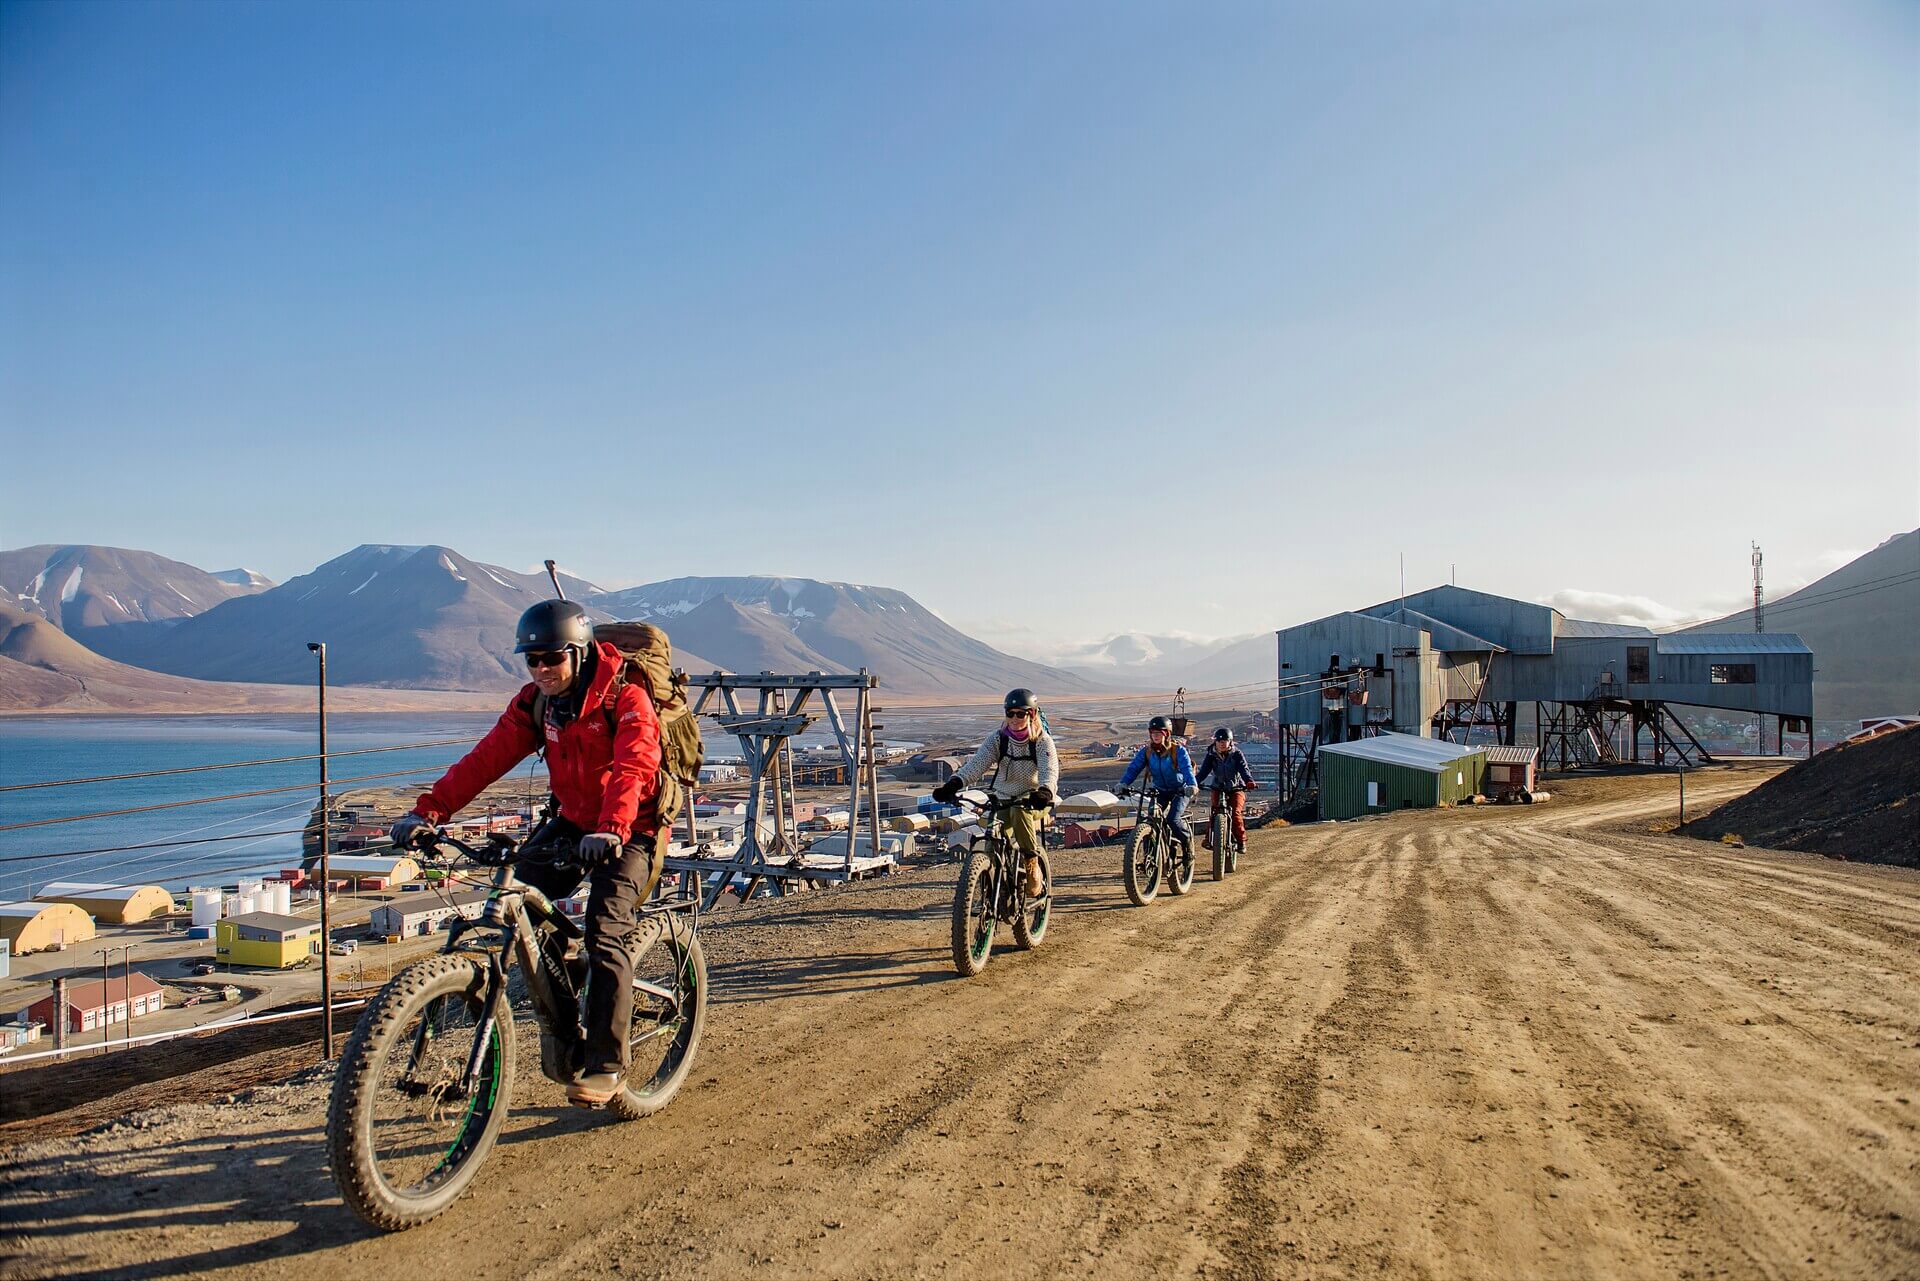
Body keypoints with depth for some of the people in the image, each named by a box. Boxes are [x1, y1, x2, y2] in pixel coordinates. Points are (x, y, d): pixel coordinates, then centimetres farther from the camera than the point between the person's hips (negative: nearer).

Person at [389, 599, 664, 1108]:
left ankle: (606, 1065, -10)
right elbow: (486, 757, -10)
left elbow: (634, 768, -34)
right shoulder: (535, 702, -1)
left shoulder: (625, 698, -19)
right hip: (571, 821, 6)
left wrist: (610, 831, -51)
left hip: (630, 830, -6)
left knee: (605, 932, -20)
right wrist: (428, 811, -23)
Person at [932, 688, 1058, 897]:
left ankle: (1033, 864, -23)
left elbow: (1050, 770, -28)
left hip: (1034, 799, -3)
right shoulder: (998, 738, -4)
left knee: (1019, 811, -38)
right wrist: (953, 784, -36)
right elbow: (977, 763, -18)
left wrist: (1045, 791, -52)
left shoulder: (1042, 741, -11)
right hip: (1003, 798, 3)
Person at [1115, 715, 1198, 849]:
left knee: (1173, 820, -21)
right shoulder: (1146, 751, -8)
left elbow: (1187, 769, -31)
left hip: (1180, 790, -4)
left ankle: (1188, 841, 6)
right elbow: (1134, 768, -17)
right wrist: (1123, 783, -36)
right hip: (1160, 790, 4)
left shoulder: (1178, 749, -19)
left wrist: (1192, 785, -51)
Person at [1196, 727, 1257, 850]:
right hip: (1218, 789, 2)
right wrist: (1193, 782, -32)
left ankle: (1241, 840, -5)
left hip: (1236, 789, -2)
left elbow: (1244, 769, -21)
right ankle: (1209, 838, -11)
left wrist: (1249, 781, -42)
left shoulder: (1237, 754, -8)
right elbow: (1203, 772, -13)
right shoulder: (1211, 755, -4)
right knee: (1214, 811, -21)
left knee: (1235, 813, -20)